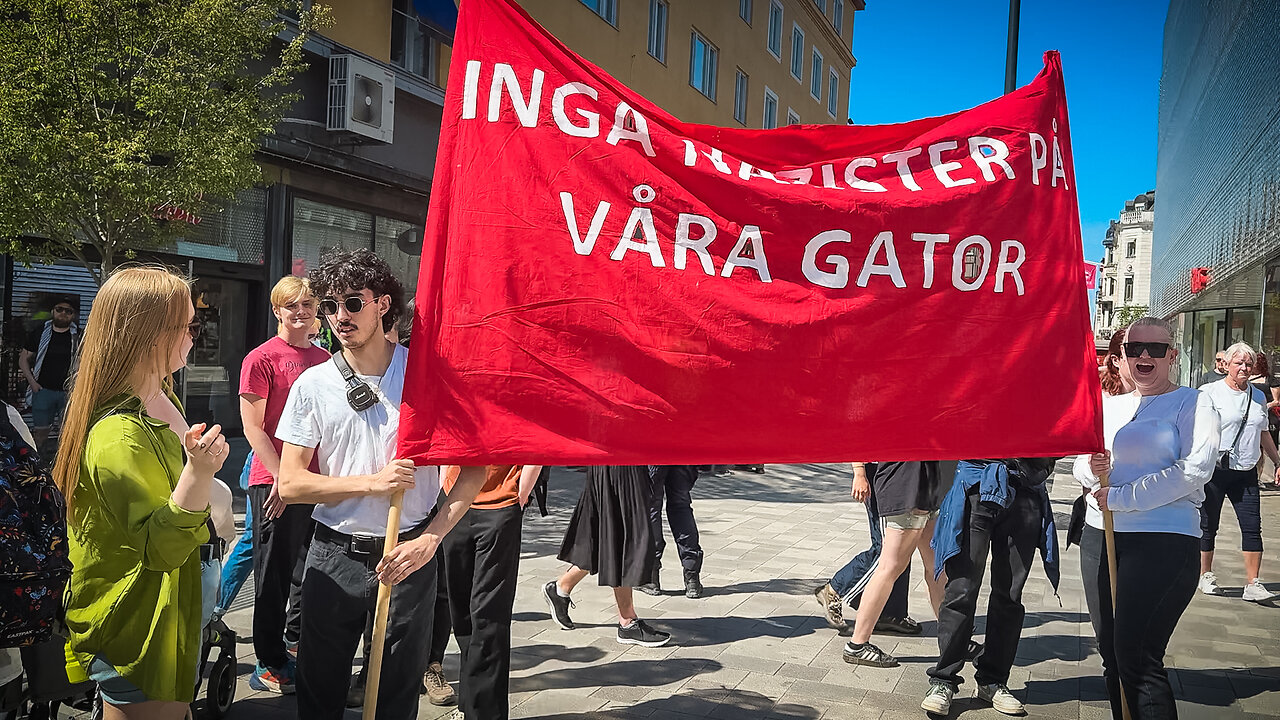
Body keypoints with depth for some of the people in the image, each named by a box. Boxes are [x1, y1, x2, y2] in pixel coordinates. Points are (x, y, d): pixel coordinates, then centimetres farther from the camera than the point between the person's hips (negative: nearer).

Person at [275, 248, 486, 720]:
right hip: (334, 556, 1)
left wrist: (429, 539, -14)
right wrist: (372, 483, -16)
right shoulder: (313, 385, -1)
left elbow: (474, 467, -4)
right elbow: (290, 484, -3)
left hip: (410, 555, -1)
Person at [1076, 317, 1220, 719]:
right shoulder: (1110, 406, 16)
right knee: (1111, 652, 13)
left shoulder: (1192, 403, -2)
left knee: (1138, 657, -9)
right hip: (1105, 538, 7)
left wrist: (1123, 497, -15)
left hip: (1164, 542, -6)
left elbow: (1196, 469, -15)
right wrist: (1093, 469, -8)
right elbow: (1081, 464, 17)